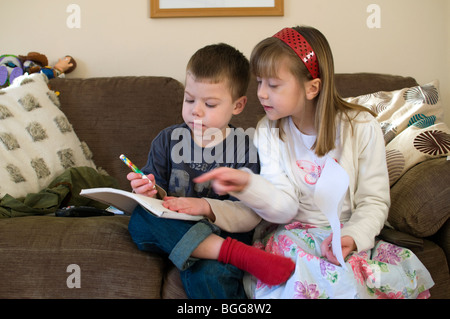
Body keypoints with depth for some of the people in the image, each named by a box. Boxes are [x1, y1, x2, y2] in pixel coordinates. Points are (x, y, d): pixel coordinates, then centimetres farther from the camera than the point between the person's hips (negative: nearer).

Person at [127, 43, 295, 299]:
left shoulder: (244, 148, -1)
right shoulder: (168, 140, 10)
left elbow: (250, 215, -10)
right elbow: (159, 199, 11)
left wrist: (207, 208, -24)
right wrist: (151, 192, -12)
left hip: (224, 235, -6)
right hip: (174, 232, 6)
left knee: (207, 275, -42)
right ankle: (241, 256, -36)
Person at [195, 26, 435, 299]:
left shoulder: (362, 128, -6)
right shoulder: (269, 132, -1)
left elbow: (374, 201, -2)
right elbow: (285, 207, -11)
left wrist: (351, 237, -22)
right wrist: (248, 184, -31)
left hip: (349, 234, 1)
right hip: (291, 233, -1)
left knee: (405, 275, -27)